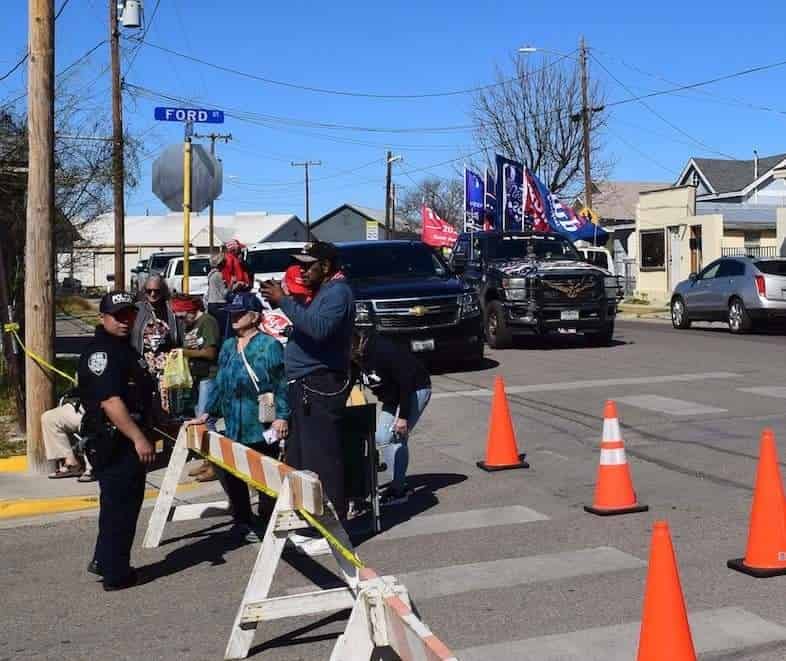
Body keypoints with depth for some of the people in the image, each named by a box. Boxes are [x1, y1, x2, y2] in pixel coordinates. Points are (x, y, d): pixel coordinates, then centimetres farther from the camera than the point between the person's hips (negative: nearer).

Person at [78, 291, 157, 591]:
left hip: (127, 440, 10)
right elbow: (110, 401, -26)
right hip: (113, 442, -10)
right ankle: (116, 573, 8)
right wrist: (139, 438, -28)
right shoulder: (101, 352, -17)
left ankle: (104, 561, 32)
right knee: (119, 505, -2)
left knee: (127, 500, 19)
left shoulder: (123, 348, 15)